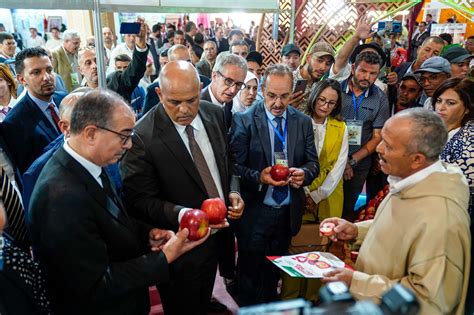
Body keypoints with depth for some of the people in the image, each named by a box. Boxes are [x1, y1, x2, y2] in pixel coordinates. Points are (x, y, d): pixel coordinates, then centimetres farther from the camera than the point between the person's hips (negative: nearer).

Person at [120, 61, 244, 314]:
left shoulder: (214, 114, -4)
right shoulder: (142, 137, -23)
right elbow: (141, 200, -18)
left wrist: (233, 192, -7)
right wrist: (182, 215, -33)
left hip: (219, 234, 6)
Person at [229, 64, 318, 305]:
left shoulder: (303, 122, 2)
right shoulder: (244, 120, -10)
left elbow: (313, 162, 6)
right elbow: (234, 166, -11)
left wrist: (304, 173, -16)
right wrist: (258, 178, -28)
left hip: (288, 212, 4)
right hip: (254, 212, -3)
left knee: (275, 272, 23)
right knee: (250, 275, 13)